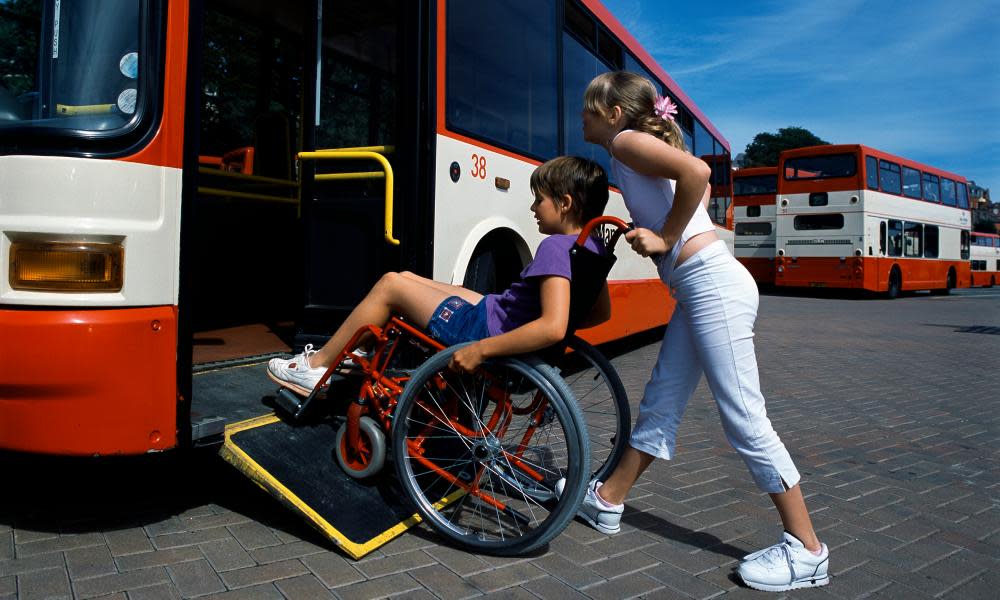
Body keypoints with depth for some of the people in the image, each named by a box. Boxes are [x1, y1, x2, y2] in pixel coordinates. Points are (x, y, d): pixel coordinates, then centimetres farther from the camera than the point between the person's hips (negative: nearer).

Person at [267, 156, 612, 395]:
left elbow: (553, 327, -37)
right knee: (407, 278, 18)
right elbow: (602, 312, 13)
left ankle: (316, 367, 16)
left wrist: (480, 349, -33)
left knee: (390, 285, 1)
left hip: (482, 329, -10)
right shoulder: (591, 246, 3)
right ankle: (353, 352, 28)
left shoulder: (555, 247, -24)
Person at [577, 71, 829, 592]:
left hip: (712, 284, -10)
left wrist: (665, 238, -13)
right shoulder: (649, 146, 21)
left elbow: (696, 172, -23)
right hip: (699, 288, 10)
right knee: (660, 404, 14)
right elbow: (700, 181, 29)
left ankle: (806, 552, 8)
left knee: (744, 419, -4)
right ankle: (606, 500, 26)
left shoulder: (625, 141, -6)